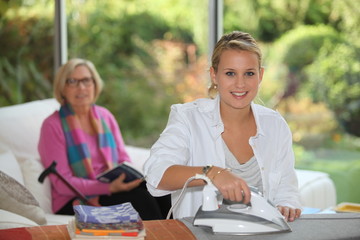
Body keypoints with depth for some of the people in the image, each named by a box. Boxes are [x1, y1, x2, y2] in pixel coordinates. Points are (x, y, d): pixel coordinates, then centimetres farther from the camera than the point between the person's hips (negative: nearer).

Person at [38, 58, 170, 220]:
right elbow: (62, 183, -11)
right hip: (73, 203, -5)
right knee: (139, 196, -28)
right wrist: (109, 188, -24)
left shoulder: (105, 116, 13)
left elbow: (123, 160, 14)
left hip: (110, 191, 5)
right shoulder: (53, 125, -5)